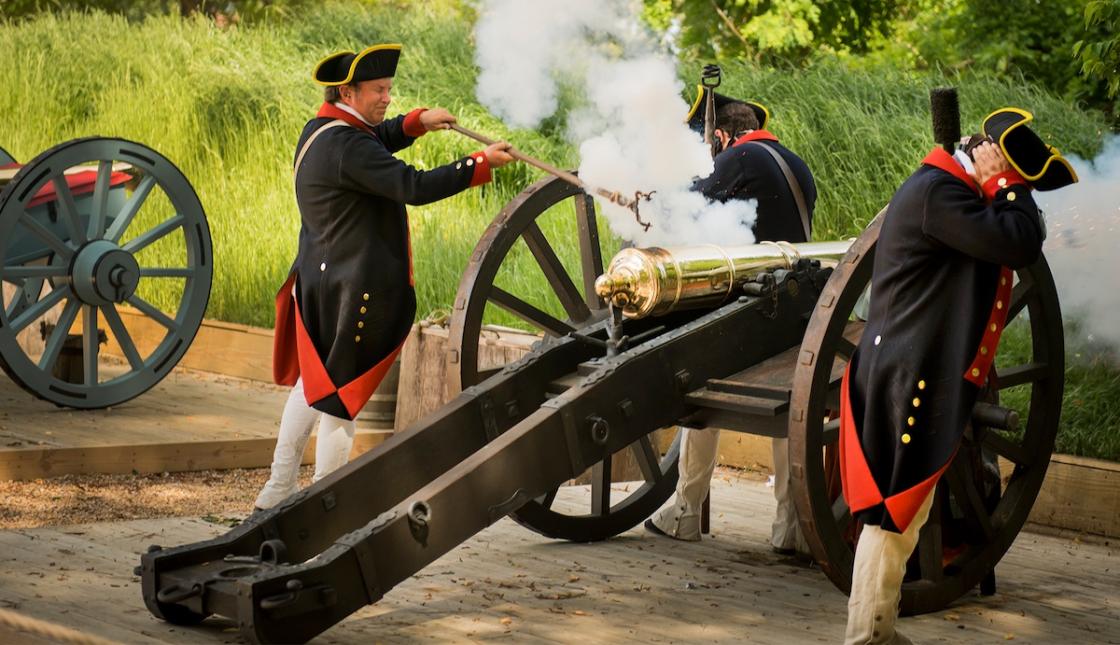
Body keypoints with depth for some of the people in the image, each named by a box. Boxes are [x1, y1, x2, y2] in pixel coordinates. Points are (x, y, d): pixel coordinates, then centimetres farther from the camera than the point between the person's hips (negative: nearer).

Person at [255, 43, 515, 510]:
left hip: (318, 279, 10)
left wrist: (417, 122, 9)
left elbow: (376, 141, 26)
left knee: (313, 381, 21)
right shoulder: (347, 147, -22)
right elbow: (414, 187, -28)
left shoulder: (319, 131, 9)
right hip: (355, 287, -10)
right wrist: (482, 163, -24)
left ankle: (278, 490, 26)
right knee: (341, 396, -1)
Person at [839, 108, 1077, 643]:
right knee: (893, 511, -5)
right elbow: (1020, 244, -23)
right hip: (906, 378, -11)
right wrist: (1011, 186, -14)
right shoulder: (938, 192, -19)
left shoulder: (944, 187, 14)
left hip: (916, 374, 11)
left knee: (905, 509, 17)